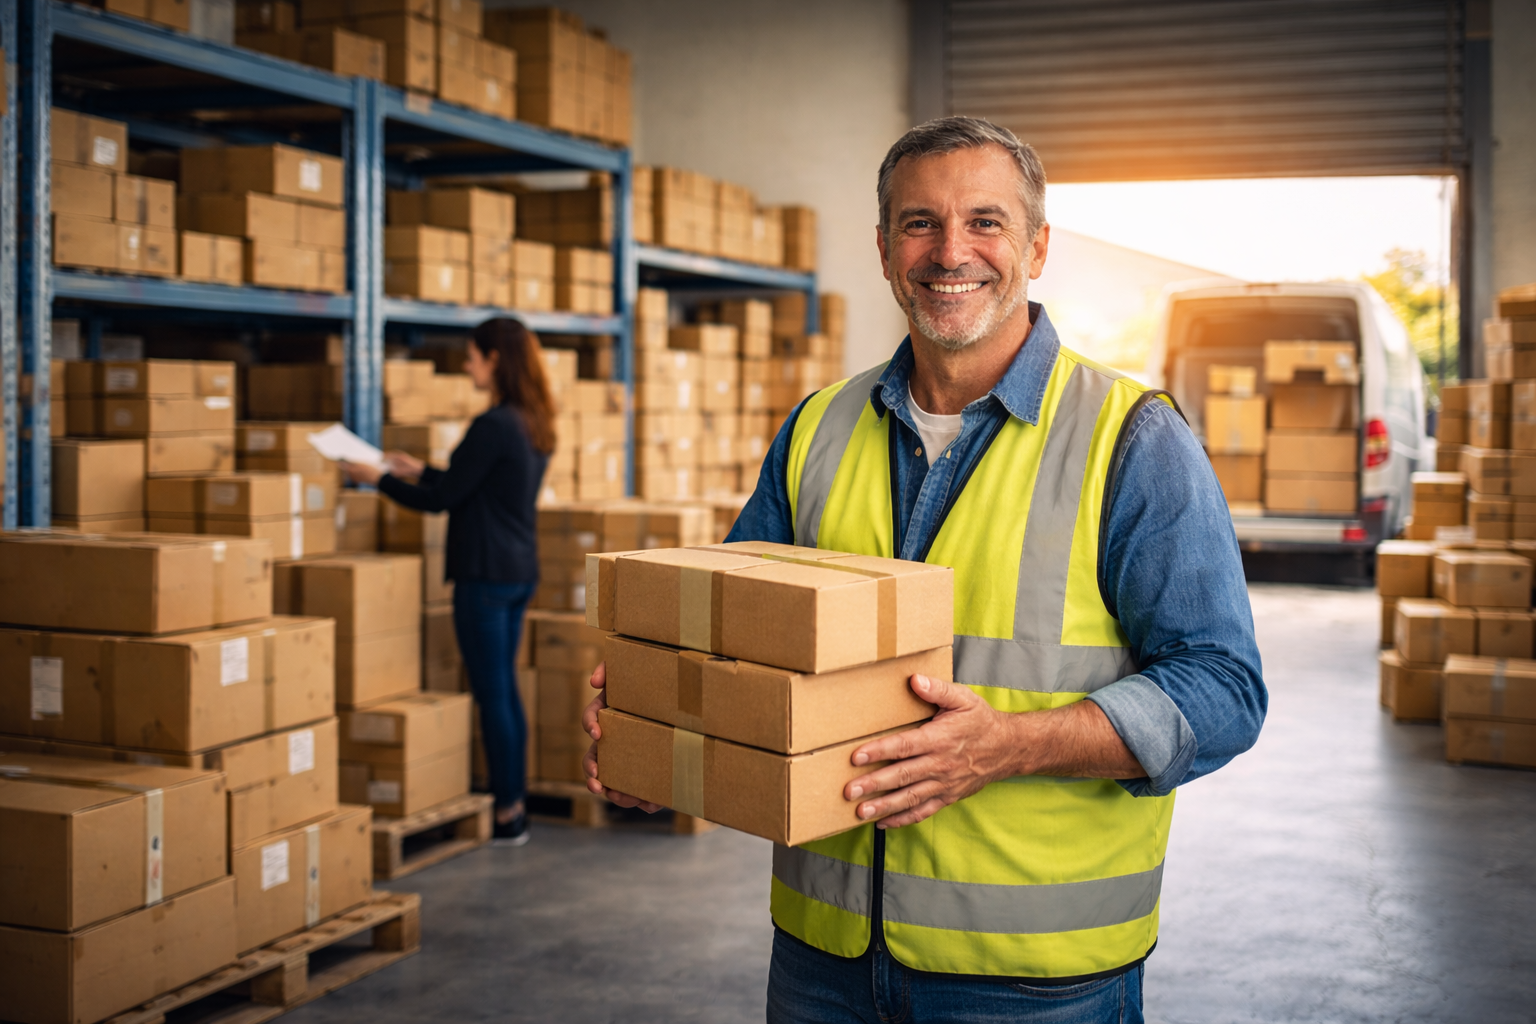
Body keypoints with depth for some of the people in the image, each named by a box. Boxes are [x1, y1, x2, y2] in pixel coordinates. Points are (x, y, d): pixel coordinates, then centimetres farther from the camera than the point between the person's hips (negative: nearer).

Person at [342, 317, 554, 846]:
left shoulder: (493, 426, -17)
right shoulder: (534, 425, 11)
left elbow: (440, 499, -13)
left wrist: (378, 479, 0)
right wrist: (420, 470, 26)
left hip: (486, 574, -9)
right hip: (520, 569, 9)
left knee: (492, 693, -2)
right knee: (504, 689, 14)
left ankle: (507, 815, 4)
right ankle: (515, 801, 20)